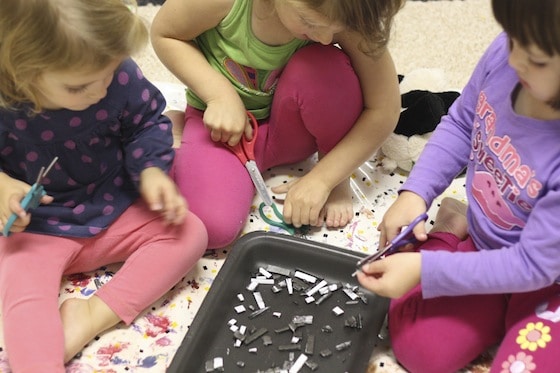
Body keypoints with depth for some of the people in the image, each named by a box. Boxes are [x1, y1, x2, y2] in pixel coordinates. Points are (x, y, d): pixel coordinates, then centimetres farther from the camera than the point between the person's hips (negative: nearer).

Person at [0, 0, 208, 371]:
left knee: (190, 232, -12)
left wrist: (151, 170, -18)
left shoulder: (121, 76, -20)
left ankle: (93, 315, -19)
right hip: (34, 227, -2)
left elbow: (146, 124, 0)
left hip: (114, 211, 3)